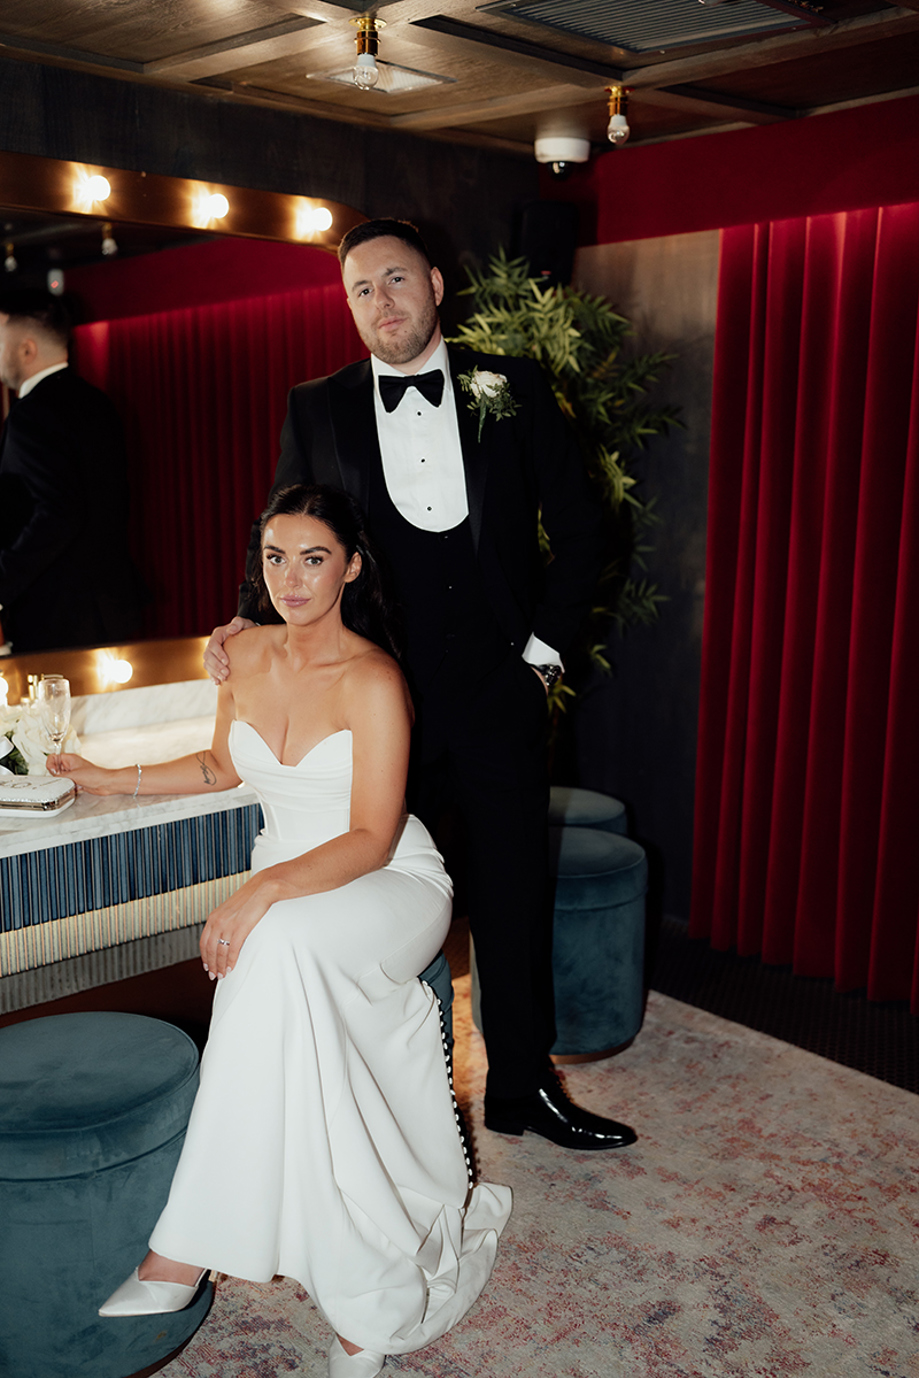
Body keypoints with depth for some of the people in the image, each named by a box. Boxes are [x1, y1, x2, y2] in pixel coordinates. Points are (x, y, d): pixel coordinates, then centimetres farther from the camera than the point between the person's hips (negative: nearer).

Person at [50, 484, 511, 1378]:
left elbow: (371, 837, -19)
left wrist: (267, 891, -32)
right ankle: (373, 1301, -8)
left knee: (281, 947, -37)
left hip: (388, 886, -5)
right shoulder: (248, 654, 3)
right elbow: (225, 767, 21)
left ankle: (186, 1249, -28)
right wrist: (113, 780, 17)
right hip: (283, 887, 6)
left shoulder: (372, 680, -16)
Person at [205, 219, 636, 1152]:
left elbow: (578, 525, 6)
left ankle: (521, 1085, 29)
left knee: (513, 893, 11)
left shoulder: (512, 389, 4)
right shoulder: (317, 410, 5)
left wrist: (545, 641, 0)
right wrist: (250, 620, -9)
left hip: (498, 691, 0)